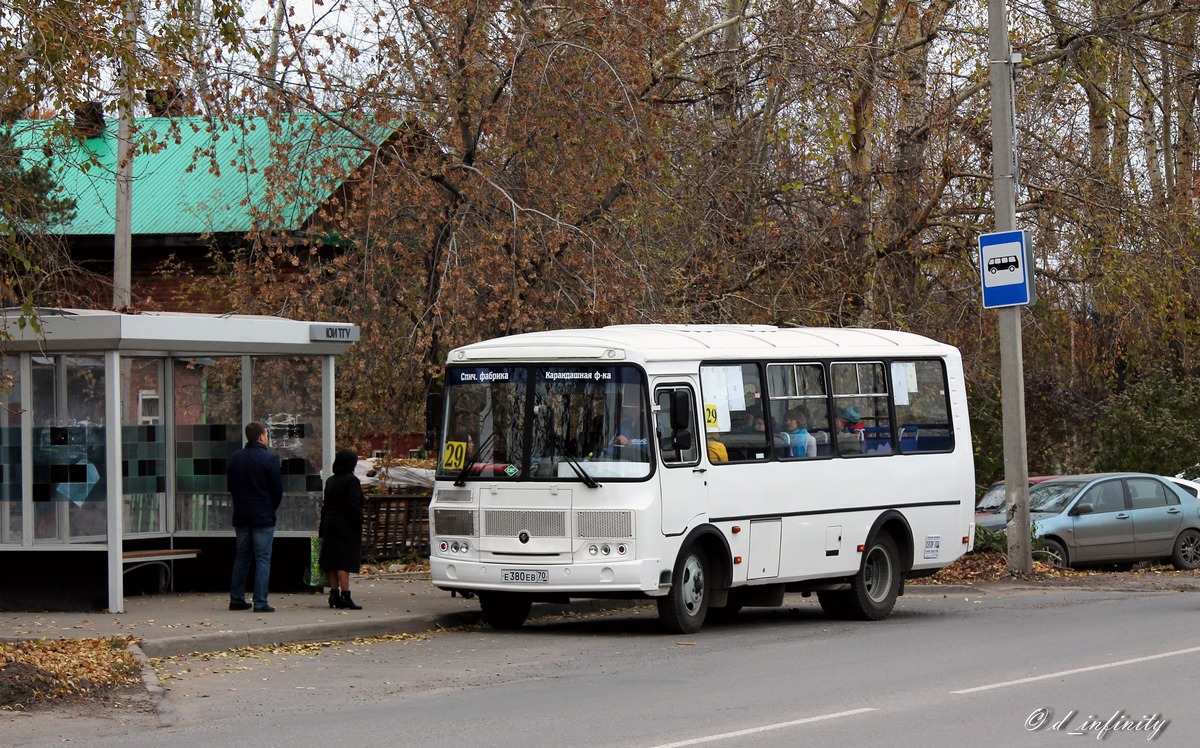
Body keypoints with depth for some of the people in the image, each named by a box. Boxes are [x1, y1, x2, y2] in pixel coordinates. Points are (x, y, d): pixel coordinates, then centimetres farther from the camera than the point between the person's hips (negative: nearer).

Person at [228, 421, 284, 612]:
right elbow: (278, 489, -9)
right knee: (263, 559, -3)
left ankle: (236, 599, 16)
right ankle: (260, 602, -7)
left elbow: (230, 486, 10)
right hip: (263, 516, -5)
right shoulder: (269, 458, -11)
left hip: (241, 516, 5)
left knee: (241, 557, 15)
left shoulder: (234, 458, 5)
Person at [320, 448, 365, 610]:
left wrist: (322, 529, 15)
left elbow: (325, 505, 14)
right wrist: (358, 524, -12)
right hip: (346, 526, -8)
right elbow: (354, 506, -18)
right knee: (345, 561, -9)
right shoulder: (351, 481, -12)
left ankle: (334, 594, 13)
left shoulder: (330, 481, 12)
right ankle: (345, 595, -13)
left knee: (333, 561, 10)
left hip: (331, 524, 8)